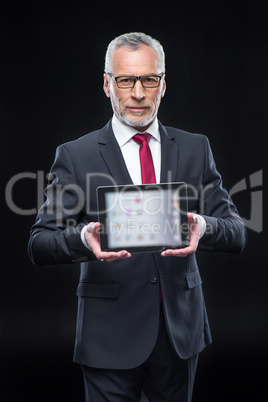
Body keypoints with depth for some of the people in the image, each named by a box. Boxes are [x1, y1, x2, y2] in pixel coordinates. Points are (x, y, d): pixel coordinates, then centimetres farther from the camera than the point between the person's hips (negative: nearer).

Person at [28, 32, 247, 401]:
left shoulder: (195, 149, 5)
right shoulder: (76, 156, -2)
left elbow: (237, 234, 0)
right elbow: (39, 245, -8)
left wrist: (204, 228, -24)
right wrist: (83, 238, -30)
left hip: (180, 326, 3)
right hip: (111, 334, -3)